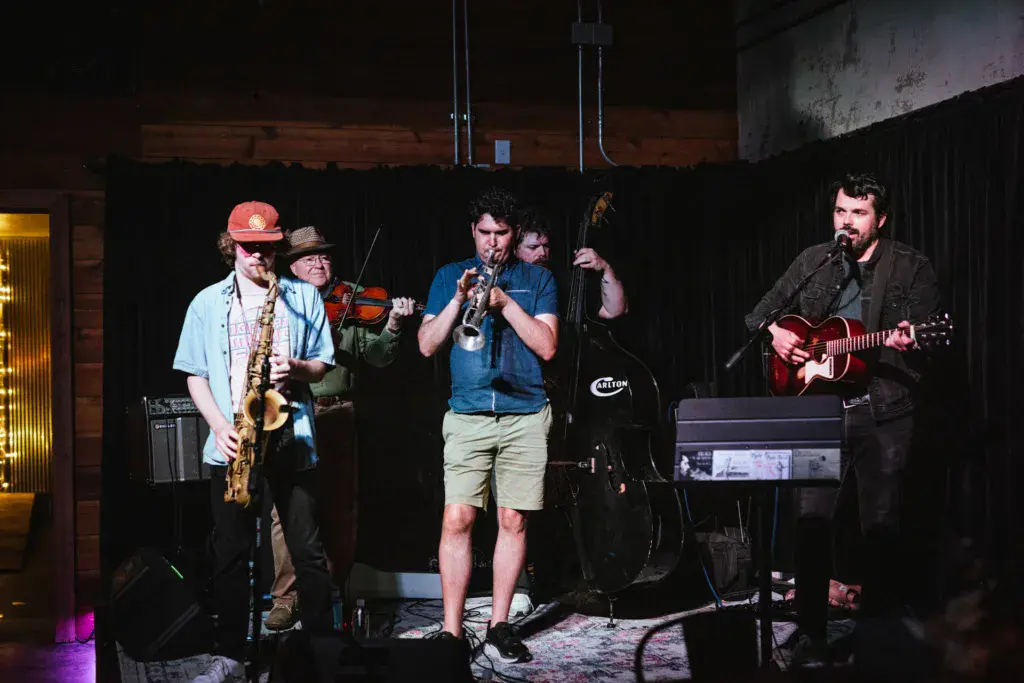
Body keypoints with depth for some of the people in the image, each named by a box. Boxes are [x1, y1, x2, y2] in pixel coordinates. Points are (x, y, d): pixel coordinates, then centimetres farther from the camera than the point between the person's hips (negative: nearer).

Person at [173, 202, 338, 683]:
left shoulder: (303, 297, 7)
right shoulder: (207, 303, 8)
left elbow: (323, 365, 9)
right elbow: (196, 376, 7)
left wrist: (298, 368, -14)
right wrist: (220, 426, -8)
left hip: (291, 437, -1)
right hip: (232, 441, 1)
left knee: (307, 549, 0)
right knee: (231, 553, 6)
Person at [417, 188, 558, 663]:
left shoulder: (537, 280, 11)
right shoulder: (450, 276, 13)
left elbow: (547, 346, -1)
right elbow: (427, 344, 4)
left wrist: (505, 302, -10)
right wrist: (459, 299, -8)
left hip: (525, 416, 0)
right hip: (467, 415, 0)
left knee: (513, 521, 1)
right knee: (457, 518, -9)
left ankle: (499, 625, 12)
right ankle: (451, 629, -3)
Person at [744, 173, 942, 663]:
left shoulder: (911, 267, 2)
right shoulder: (813, 261, 12)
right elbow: (761, 312, 19)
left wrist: (907, 342, -26)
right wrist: (773, 332, -3)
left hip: (882, 412, -3)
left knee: (881, 525, 2)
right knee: (811, 518, 0)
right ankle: (811, 631, 10)